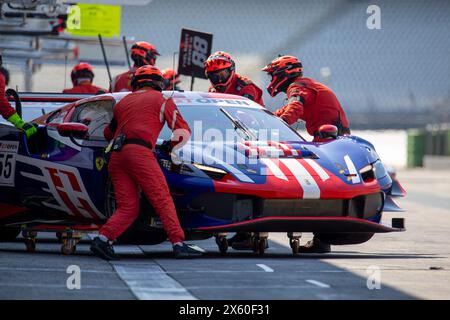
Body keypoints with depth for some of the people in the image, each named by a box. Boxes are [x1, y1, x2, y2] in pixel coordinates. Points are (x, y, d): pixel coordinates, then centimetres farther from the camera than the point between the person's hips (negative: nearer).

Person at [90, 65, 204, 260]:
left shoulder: (123, 102, 29)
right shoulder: (161, 99, 15)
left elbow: (108, 133, 38)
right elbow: (183, 132, 13)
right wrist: (170, 147, 30)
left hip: (116, 155, 5)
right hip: (139, 152, -5)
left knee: (127, 208, 4)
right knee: (163, 200, -7)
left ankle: (102, 238, -15)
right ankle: (179, 245, -16)